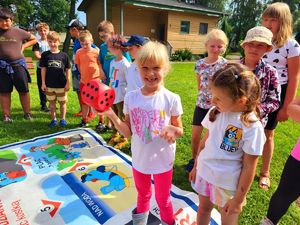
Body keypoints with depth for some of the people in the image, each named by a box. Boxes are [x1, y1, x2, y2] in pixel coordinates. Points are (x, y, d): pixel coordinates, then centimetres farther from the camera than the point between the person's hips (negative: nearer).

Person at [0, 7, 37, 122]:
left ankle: (27, 113, 16)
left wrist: (23, 46, 2)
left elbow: (34, 39, 15)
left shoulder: (19, 32, 1)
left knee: (24, 90, 4)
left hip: (18, 64, -1)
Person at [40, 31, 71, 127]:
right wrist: (43, 83, -1)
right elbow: (43, 69, 2)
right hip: (49, 84, 1)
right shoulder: (45, 55, -1)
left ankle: (63, 119, 25)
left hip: (61, 84, -1)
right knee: (52, 102, 13)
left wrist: (68, 83, -2)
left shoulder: (64, 55, -4)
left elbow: (67, 70, 0)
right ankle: (53, 119, 27)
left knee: (62, 102, 10)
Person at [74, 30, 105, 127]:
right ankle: (84, 121, 30)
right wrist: (83, 74, 7)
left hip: (96, 80, -3)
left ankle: (101, 122, 20)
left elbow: (100, 65, -4)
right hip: (84, 81, 3)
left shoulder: (96, 51, -10)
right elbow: (78, 65, 9)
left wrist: (102, 74, -14)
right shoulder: (79, 52, -2)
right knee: (84, 102, 15)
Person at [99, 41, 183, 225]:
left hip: (163, 160, -3)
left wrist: (173, 130, -30)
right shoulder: (131, 97, -11)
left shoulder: (171, 99, -18)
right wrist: (112, 115, -20)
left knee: (163, 199, 21)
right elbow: (128, 132, -6)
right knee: (143, 196, 30)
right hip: (139, 159, 3)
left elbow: (180, 130, -6)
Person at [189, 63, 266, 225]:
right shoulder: (215, 112, -9)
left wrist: (239, 199, -10)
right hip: (204, 174, 4)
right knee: (203, 208, 26)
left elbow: (249, 167, -16)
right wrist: (196, 167, 12)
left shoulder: (252, 126, -24)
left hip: (228, 184, -4)